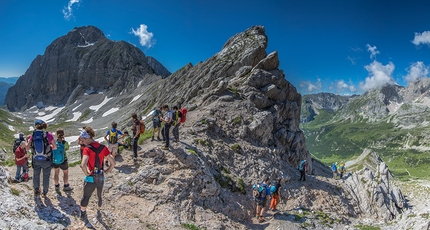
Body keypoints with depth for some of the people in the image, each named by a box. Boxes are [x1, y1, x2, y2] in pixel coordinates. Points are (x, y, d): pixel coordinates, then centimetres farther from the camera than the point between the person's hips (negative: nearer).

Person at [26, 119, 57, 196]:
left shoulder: (33, 135, -11)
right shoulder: (48, 135, -17)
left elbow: (27, 147, 1)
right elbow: (55, 147, -10)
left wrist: (27, 139, 17)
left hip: (36, 160, 2)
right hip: (46, 160, -2)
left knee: (36, 175, 27)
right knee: (46, 176, 19)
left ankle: (36, 190, 42)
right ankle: (45, 192, 32)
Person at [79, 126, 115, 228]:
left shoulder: (87, 149, -19)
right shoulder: (103, 147, -6)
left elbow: (83, 165, -34)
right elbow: (113, 163, -6)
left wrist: (86, 173, -16)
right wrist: (106, 172, 4)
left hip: (90, 178, -6)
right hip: (101, 178, 6)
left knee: (85, 198, 16)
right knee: (99, 196, 28)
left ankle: (83, 215, 30)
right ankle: (98, 212, 50)